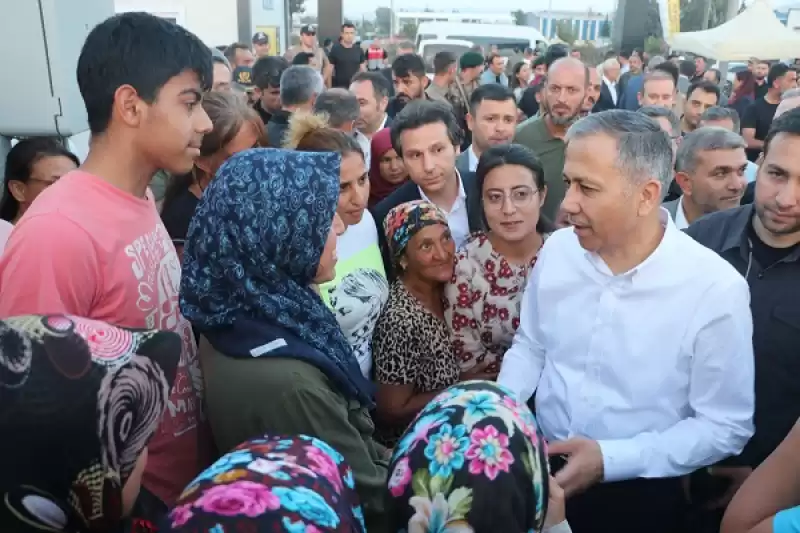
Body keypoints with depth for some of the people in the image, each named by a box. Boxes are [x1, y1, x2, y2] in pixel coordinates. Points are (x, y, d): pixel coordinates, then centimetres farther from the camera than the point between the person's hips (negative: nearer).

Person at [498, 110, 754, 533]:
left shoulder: (717, 289, -20)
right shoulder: (557, 249, -8)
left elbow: (725, 426, -14)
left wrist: (610, 459, -23)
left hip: (642, 494, -3)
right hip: (540, 469, 4)